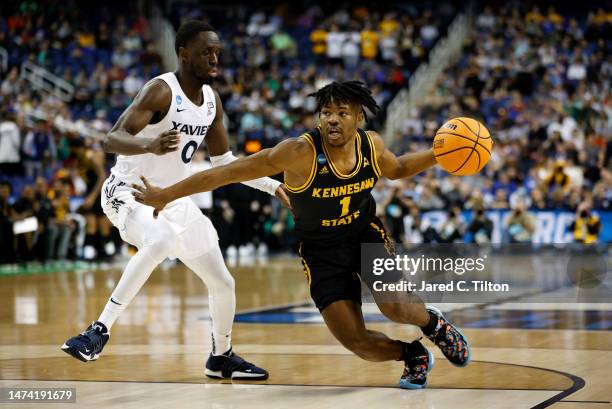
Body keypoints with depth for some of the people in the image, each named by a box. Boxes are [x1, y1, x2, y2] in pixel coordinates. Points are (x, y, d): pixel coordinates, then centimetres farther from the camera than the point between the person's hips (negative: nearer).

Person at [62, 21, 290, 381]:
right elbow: (112, 140, -29)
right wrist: (151, 145, -49)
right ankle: (100, 330, -36)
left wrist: (272, 186, 10)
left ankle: (222, 358, 34)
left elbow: (223, 160, 17)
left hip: (174, 199, 8)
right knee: (160, 241, -41)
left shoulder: (212, 99, 4)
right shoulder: (161, 91, -20)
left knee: (223, 283, 9)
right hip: (129, 190, -8)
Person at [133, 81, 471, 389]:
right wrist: (166, 195, -26)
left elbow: (396, 169, 14)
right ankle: (413, 356, 22)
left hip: (366, 233, 2)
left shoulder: (371, 145, -13)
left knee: (393, 305, -24)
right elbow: (230, 172, -26)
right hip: (321, 249, -2)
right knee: (355, 341, -10)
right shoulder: (300, 153, -27)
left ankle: (433, 322, 12)